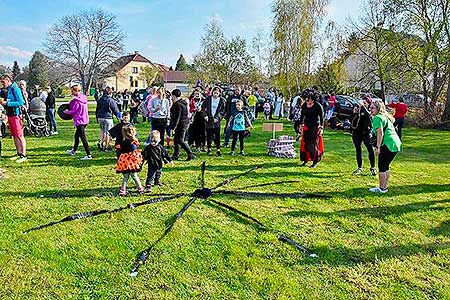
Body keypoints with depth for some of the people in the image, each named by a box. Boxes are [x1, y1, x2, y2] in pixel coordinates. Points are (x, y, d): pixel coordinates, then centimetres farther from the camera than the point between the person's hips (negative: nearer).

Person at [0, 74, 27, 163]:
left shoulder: (15, 89, -10)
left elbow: (21, 102, -19)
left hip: (16, 115, -9)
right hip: (10, 115, 9)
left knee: (20, 136, -7)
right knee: (14, 136, 12)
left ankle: (23, 156, -5)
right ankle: (19, 154, 19)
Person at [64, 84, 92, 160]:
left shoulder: (76, 100, -18)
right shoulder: (83, 98, 8)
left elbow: (73, 111, -14)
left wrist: (66, 111, 5)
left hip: (79, 121, -9)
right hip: (85, 120, 9)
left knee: (83, 138, -6)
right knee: (76, 136, 24)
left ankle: (89, 155, -5)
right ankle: (73, 151, 40)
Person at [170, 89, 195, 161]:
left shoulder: (178, 104, -19)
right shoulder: (182, 102, 12)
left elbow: (177, 117, -22)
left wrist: (173, 127, -21)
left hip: (181, 124, -10)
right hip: (184, 123, 10)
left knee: (180, 140, -5)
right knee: (176, 139, 15)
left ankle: (190, 154, -3)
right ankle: (175, 155, 22)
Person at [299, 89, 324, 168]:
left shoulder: (318, 106, -11)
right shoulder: (304, 105, 3)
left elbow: (321, 118, -8)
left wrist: (321, 128, -10)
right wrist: (301, 125, 13)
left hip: (315, 127, -5)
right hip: (306, 127, 5)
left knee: (314, 144, -1)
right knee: (305, 143, 3)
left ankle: (315, 162, 7)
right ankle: (305, 160, 15)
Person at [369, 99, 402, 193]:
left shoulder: (377, 118, -9)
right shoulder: (385, 116, 21)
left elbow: (380, 133, -19)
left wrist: (378, 147, -19)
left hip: (388, 145, -10)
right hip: (396, 144, 10)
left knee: (382, 167, -1)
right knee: (386, 166, 17)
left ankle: (382, 188, 5)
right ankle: (384, 186, 24)